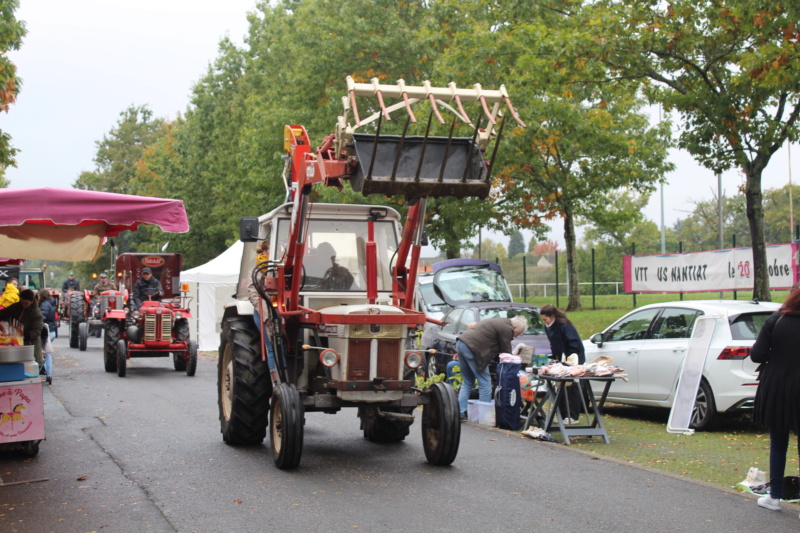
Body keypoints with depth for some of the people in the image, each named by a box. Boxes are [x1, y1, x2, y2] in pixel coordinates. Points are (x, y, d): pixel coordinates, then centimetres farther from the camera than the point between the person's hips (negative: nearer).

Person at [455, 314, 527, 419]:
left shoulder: (499, 322, 24)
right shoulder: (507, 329, -7)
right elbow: (505, 352, -2)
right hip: (472, 347, -10)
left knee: (467, 382, 17)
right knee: (485, 383, -2)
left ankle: (461, 412, 14)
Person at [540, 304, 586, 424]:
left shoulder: (564, 326, -20)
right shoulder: (548, 328, 6)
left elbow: (574, 344, -20)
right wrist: (556, 356, 7)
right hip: (562, 360, 8)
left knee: (572, 388, -5)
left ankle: (573, 416, -1)